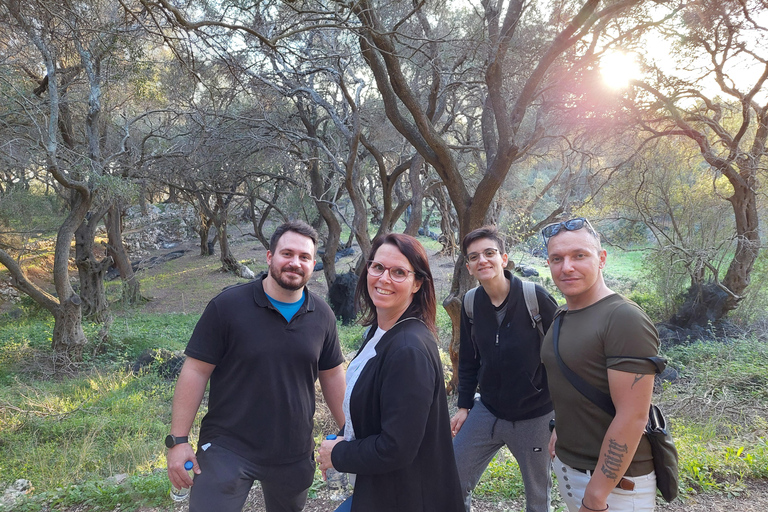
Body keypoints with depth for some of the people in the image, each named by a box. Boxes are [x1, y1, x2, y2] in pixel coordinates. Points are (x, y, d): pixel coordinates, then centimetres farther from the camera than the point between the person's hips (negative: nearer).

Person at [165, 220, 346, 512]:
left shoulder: (322, 316, -2)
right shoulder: (227, 306, -13)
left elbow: (332, 376, 7)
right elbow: (196, 371, -10)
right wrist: (178, 440, -12)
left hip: (295, 453, 4)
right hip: (227, 448, -3)